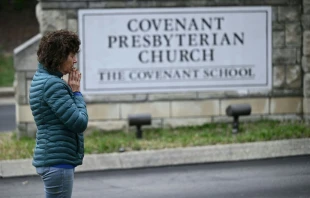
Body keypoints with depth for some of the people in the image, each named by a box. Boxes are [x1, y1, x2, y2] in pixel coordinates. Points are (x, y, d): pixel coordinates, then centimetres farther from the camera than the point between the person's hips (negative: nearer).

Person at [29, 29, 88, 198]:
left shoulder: (42, 79, 13)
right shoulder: (53, 84, -18)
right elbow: (79, 123, -17)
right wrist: (76, 92, -7)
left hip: (50, 160, 10)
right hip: (57, 163, -10)